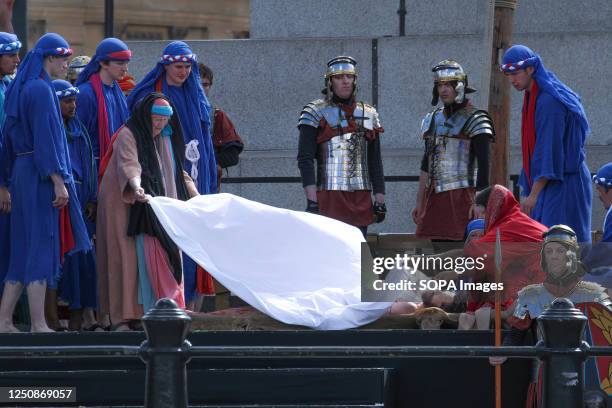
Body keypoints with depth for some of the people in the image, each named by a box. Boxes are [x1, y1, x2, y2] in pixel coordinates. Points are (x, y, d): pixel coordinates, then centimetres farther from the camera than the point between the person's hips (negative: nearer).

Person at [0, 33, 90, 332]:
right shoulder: (41, 89, -13)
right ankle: (38, 324, -7)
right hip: (41, 174, -9)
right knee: (41, 249, -7)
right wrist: (58, 181, -20)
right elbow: (45, 137, -19)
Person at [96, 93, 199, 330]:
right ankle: (123, 317, -14)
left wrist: (195, 196, 15)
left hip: (156, 208, 7)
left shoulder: (164, 140, 15)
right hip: (126, 205, -7)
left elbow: (178, 172, 24)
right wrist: (136, 187, -46)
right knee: (128, 257, -12)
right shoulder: (128, 136, -10)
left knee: (163, 255, -2)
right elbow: (129, 164, -28)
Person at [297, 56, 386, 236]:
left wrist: (380, 199, 9)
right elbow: (305, 159, -7)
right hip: (330, 197, -5)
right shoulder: (316, 112, 0)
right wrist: (311, 200, -16)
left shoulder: (368, 114, 14)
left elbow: (375, 161, 16)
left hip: (361, 199, 5)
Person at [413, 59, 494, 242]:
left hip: (460, 196, -7)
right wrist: (419, 202, 17)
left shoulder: (474, 120, -5)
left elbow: (483, 164, -10)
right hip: (434, 196, 7)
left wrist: (478, 202, -17)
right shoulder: (433, 119, 17)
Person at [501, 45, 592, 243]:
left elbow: (550, 150, -20)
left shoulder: (549, 102, -16)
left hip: (562, 187, -9)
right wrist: (526, 192, 17)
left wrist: (534, 194, -21)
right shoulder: (532, 99, 14)